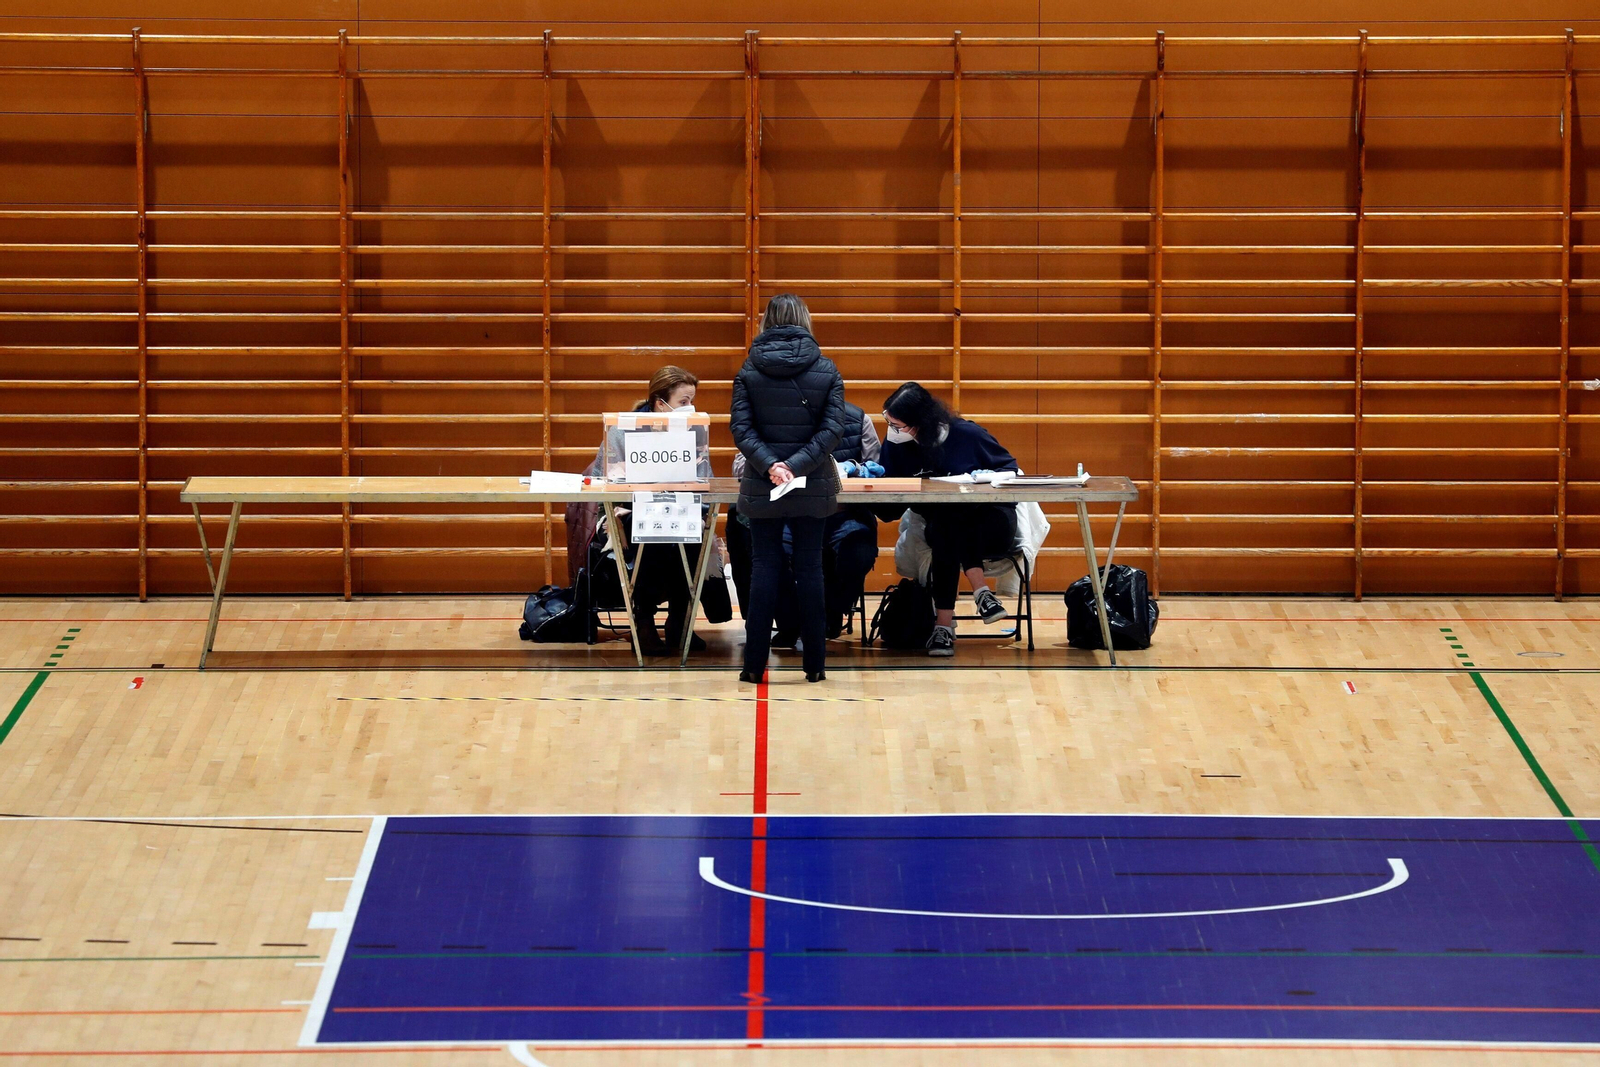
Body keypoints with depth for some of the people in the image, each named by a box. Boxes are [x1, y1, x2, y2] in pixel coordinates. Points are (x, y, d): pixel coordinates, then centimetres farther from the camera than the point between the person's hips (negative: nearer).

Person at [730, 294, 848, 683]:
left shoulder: (749, 372, -2)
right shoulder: (826, 371, -2)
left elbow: (740, 428, -11)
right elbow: (832, 429, -10)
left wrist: (769, 465, -19)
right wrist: (796, 465, -16)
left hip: (762, 487, 0)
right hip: (813, 488, 0)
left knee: (764, 567, 4)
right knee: (810, 569, 7)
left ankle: (755, 663, 2)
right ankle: (814, 663, 9)